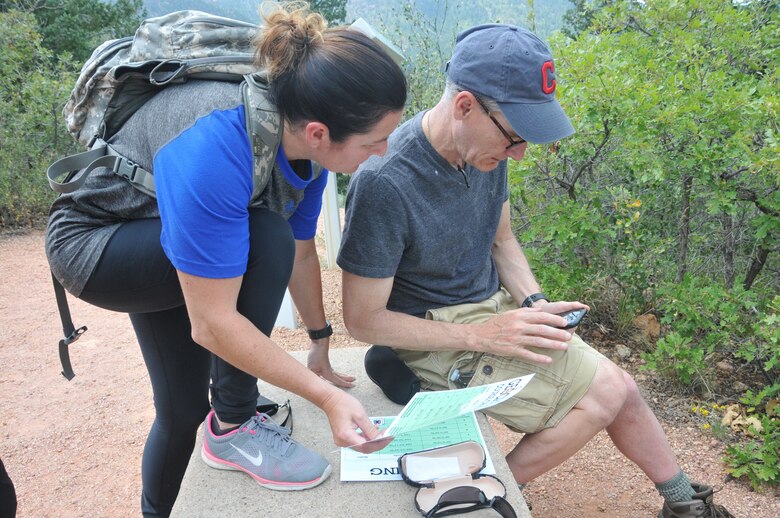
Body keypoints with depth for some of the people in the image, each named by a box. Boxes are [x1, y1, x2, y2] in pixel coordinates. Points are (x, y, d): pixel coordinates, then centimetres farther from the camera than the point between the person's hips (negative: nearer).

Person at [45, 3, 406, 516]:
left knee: (186, 405, 13)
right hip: (91, 240, -7)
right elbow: (211, 323, -37)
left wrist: (321, 346, 3)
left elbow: (301, 251, -4)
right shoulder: (217, 148, -41)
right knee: (264, 240, -30)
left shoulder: (309, 141, -18)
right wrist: (326, 396, -34)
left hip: (163, 251, 7)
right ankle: (233, 426, -13)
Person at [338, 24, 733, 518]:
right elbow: (364, 320, -20)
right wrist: (482, 336, -22)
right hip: (436, 337, -6)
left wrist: (534, 303, -6)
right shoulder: (384, 183, -28)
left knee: (621, 389, 4)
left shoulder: (486, 145, -6)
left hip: (494, 308, 7)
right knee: (603, 394, -12)